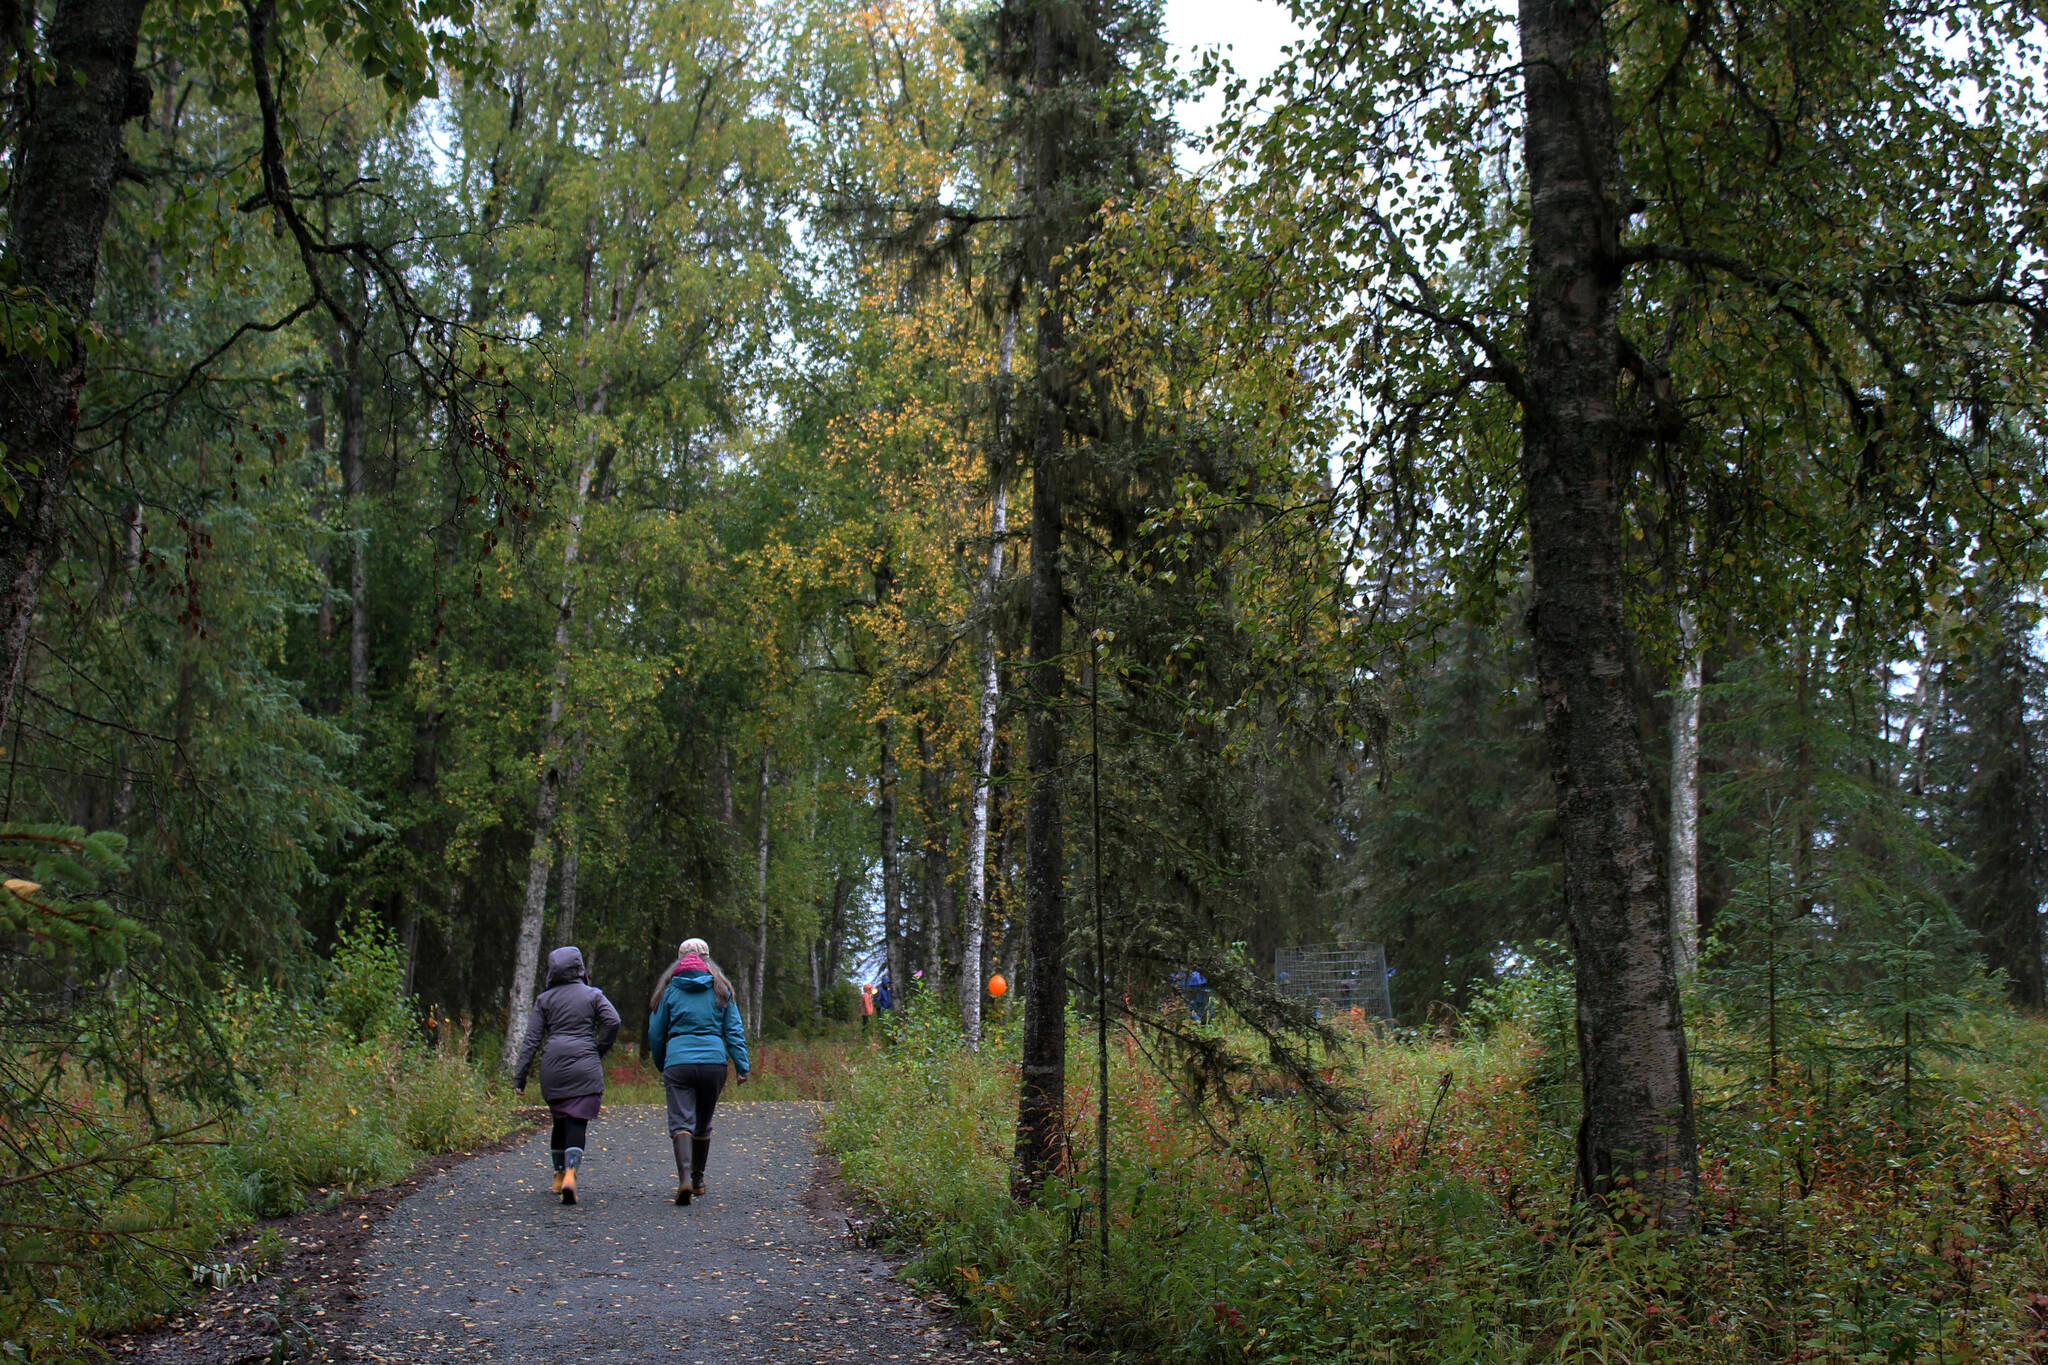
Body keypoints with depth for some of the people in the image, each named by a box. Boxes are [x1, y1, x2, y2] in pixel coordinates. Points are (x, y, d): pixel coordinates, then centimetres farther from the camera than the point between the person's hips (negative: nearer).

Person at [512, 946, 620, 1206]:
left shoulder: (545, 999, 9)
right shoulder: (592, 995, 5)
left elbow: (531, 1039, 5)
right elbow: (612, 1021, -10)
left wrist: (520, 1076, 5)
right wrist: (599, 1051, 4)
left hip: (553, 1066, 2)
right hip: (585, 1067, -2)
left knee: (560, 1121, 18)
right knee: (578, 1122, -5)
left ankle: (559, 1175, 24)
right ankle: (570, 1174, -24)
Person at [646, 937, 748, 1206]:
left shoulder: (670, 990, 8)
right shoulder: (720, 989, 10)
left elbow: (656, 1033, 12)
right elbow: (734, 1030, 5)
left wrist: (661, 1066, 25)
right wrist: (742, 1066, 3)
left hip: (679, 1062, -2)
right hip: (713, 1061, 2)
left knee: (681, 1122, -6)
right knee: (703, 1124, 16)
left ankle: (685, 1177, -26)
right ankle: (698, 1181, 27)